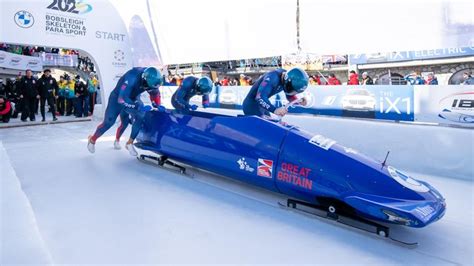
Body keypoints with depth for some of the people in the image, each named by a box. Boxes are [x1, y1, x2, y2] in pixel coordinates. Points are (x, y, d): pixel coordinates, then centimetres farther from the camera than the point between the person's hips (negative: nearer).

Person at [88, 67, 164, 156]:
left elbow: (155, 92, 0)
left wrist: (158, 105, -15)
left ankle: (129, 143, -2)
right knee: (108, 122, -3)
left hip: (133, 98, 5)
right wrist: (139, 107, -48)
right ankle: (92, 140, 24)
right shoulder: (132, 77, -39)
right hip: (117, 98, -5)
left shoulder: (151, 77, -21)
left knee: (140, 116, -18)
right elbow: (121, 99, -42)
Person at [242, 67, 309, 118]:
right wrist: (274, 110, -53)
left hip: (261, 105, 9)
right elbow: (260, 97, -42)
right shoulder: (272, 78, -31)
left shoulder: (286, 77, -6)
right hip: (252, 105, -9)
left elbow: (290, 96, 8)